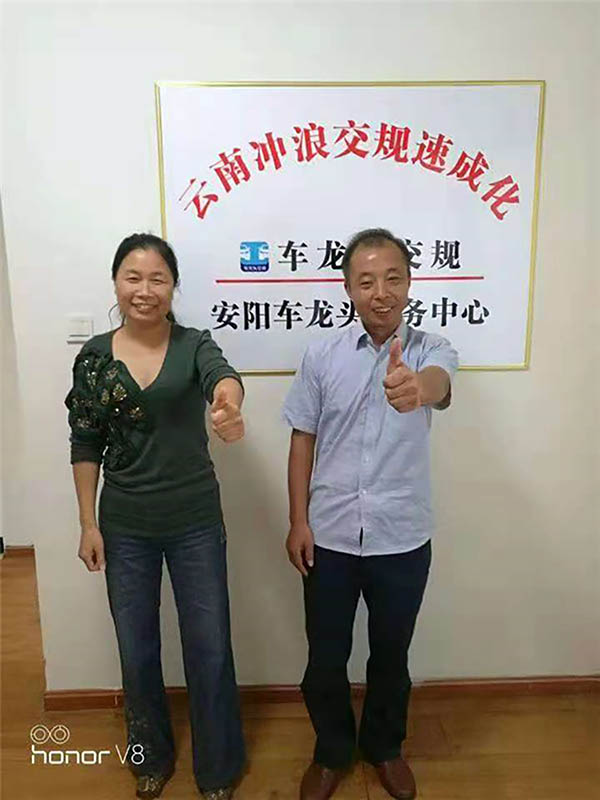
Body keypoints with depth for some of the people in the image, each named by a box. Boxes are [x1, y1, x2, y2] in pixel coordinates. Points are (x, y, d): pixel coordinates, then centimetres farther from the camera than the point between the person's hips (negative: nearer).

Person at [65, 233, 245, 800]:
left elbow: (221, 375, -30)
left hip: (195, 521, -1)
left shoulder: (194, 344, -6)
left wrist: (228, 402, -54)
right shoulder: (94, 356, -1)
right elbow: (85, 446, 2)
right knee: (137, 651, 16)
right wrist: (88, 524, 0)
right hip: (124, 525, 2)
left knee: (210, 649, 9)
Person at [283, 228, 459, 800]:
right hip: (330, 536, 1)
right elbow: (303, 440, 0)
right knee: (325, 657, 16)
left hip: (402, 539, 0)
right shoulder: (322, 355, -5)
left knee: (390, 654, 20)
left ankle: (384, 746, 48)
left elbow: (437, 384, -31)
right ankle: (331, 752, 44)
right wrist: (298, 521, -2)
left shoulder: (431, 350, -7)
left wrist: (415, 387, -55)